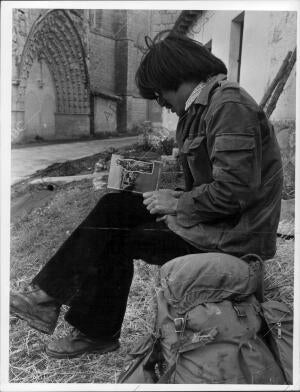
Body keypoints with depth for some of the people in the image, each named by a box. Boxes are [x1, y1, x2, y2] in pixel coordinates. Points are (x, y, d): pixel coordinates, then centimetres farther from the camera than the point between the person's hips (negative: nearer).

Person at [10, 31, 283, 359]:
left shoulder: (230, 106, -18)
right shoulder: (205, 105, 12)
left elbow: (230, 192, -25)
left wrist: (178, 204, -13)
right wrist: (178, 198, -1)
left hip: (231, 235, -9)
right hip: (209, 216, 9)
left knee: (114, 237, -7)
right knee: (113, 205, 2)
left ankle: (97, 334, 15)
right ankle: (50, 295, 7)